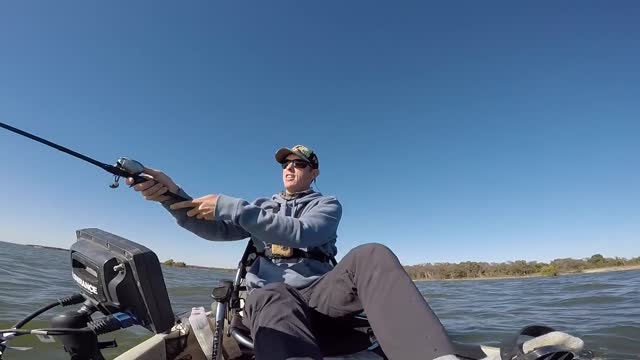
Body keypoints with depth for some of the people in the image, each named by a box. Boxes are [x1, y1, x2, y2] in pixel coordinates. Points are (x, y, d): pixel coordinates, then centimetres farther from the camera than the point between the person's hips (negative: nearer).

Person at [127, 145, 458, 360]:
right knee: (272, 299, -39)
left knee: (371, 255, -32)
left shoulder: (328, 205, 12)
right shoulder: (261, 207, 22)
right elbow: (216, 229, 5)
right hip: (271, 293, 2)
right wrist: (171, 195, -13)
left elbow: (301, 233, -12)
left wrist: (232, 208, -18)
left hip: (319, 291, -1)